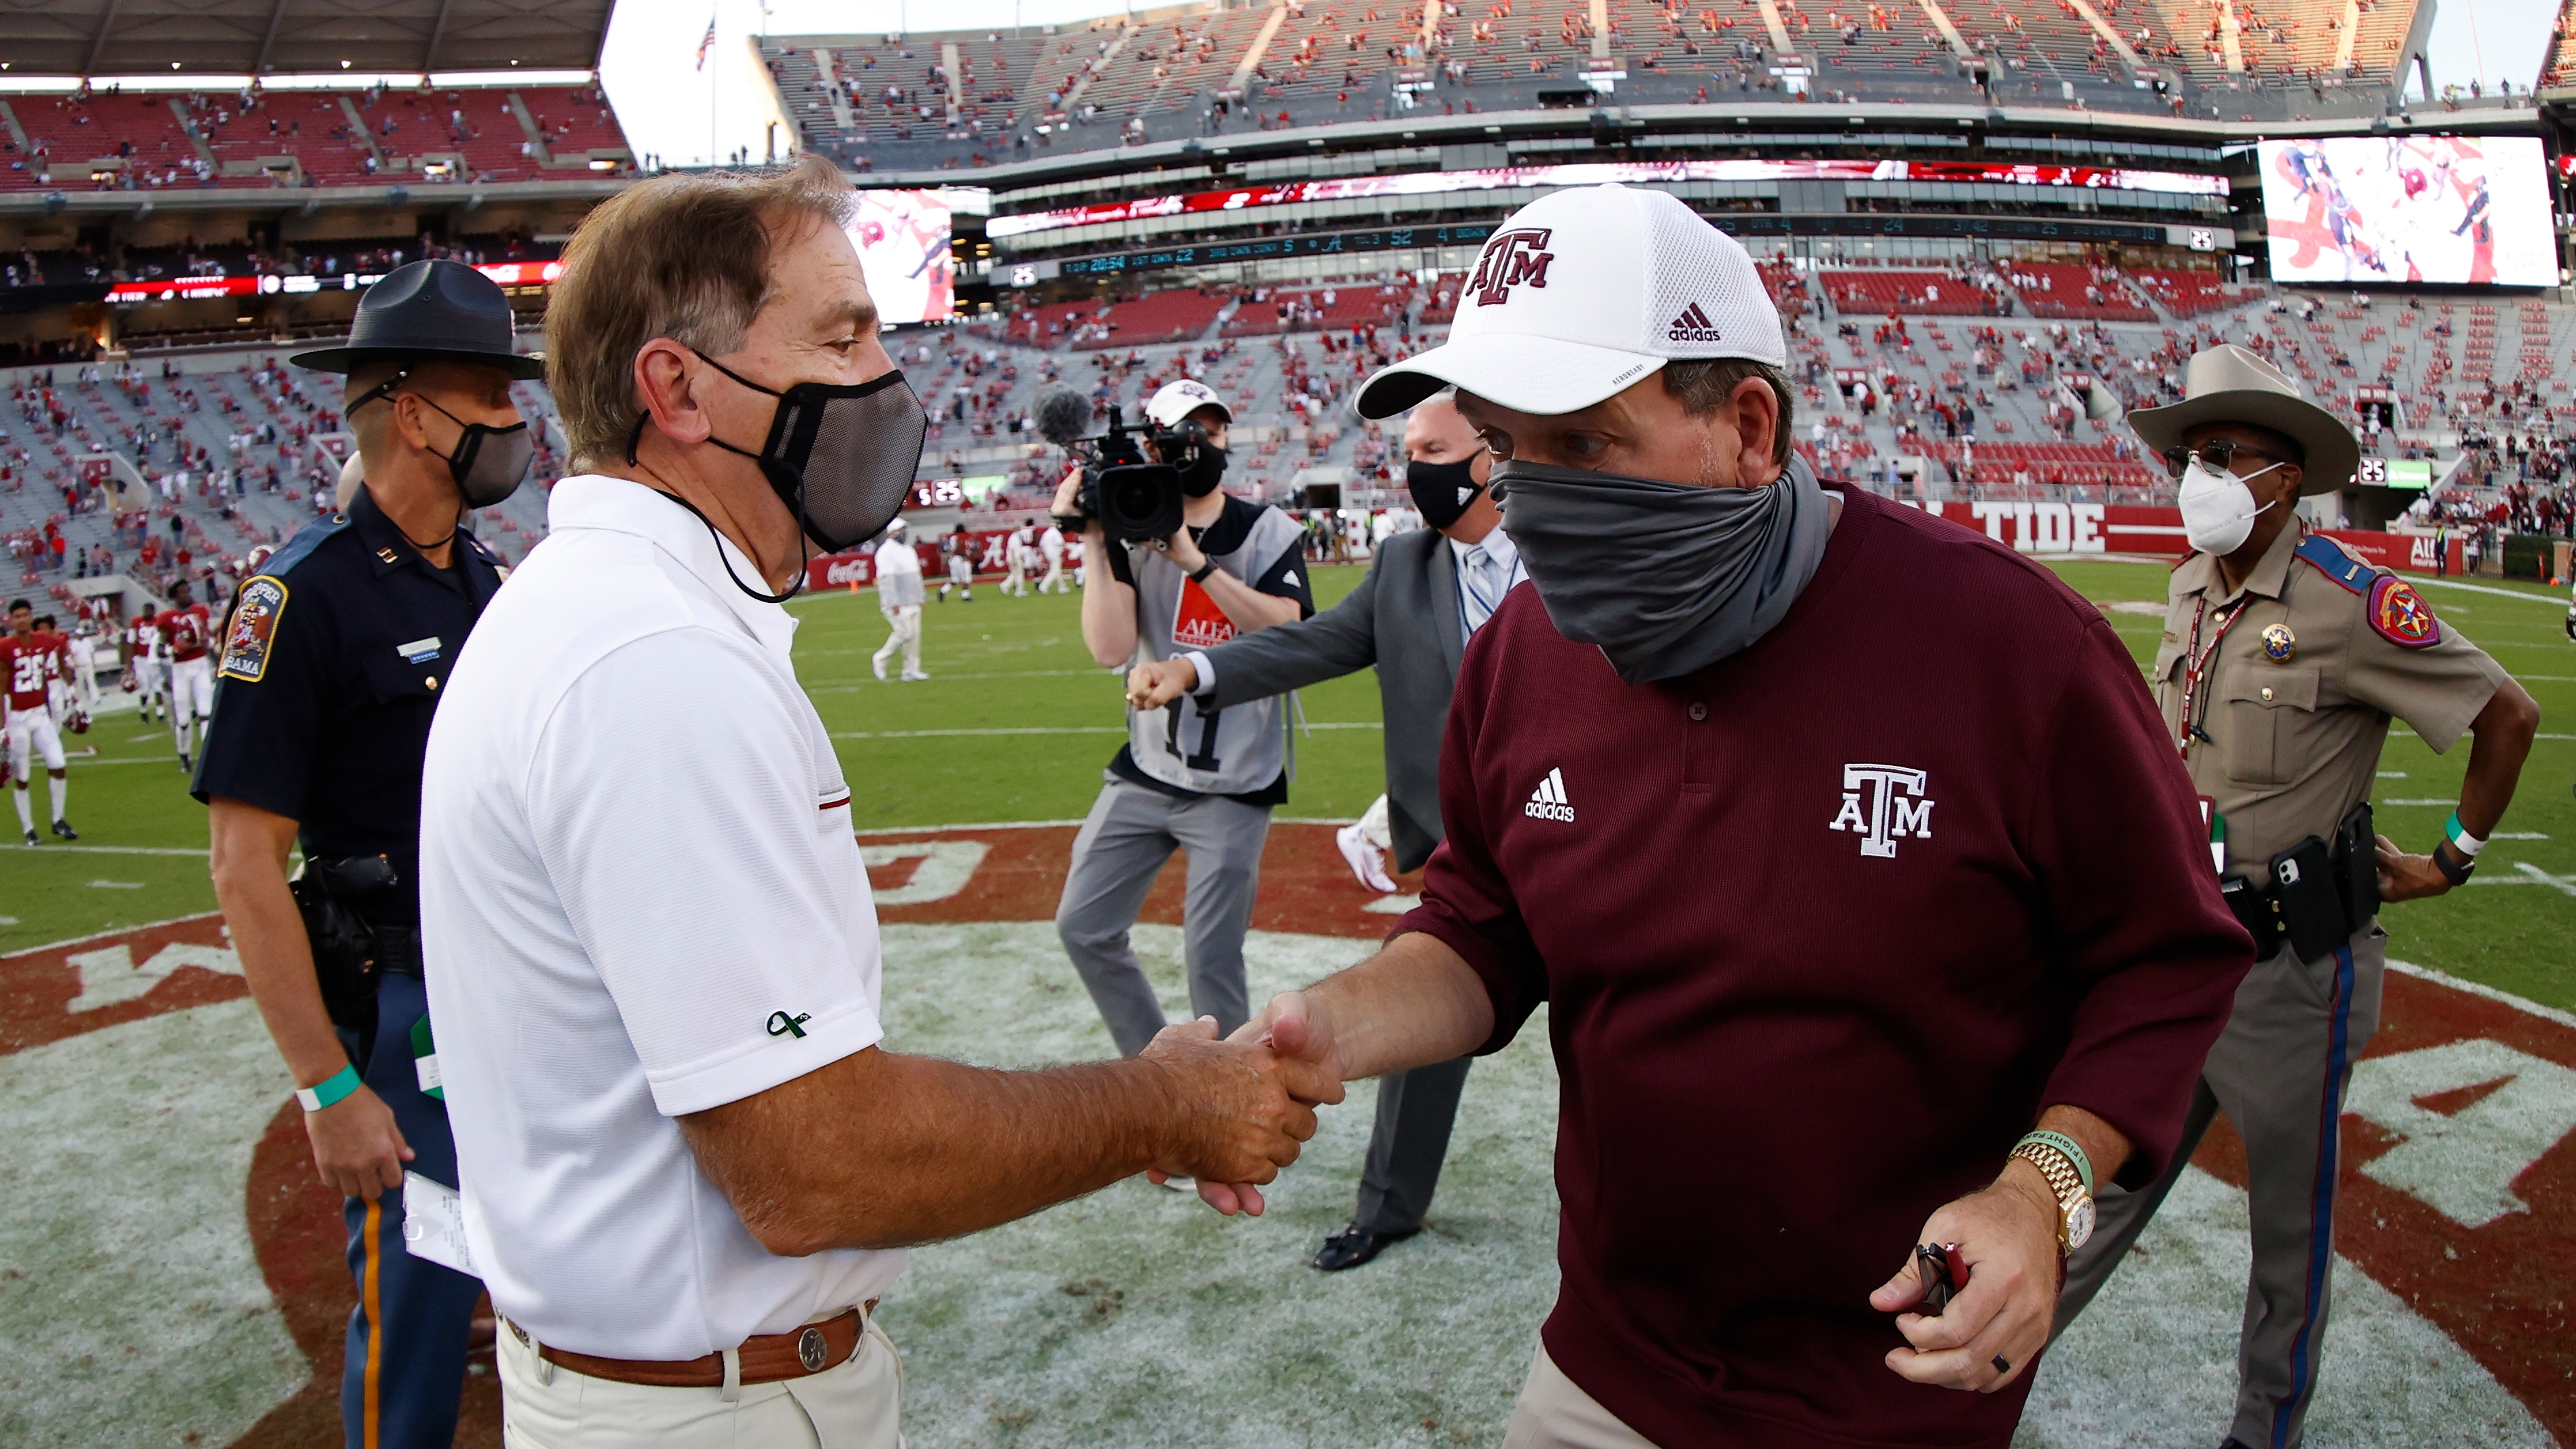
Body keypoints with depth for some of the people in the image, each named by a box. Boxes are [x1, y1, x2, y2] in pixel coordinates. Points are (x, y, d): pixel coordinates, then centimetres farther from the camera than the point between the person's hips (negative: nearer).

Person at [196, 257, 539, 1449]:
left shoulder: (487, 579, 8)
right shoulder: (306, 593, -16)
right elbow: (247, 862, -18)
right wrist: (328, 1089, -20)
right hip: (402, 1004, -7)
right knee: (417, 1306, 4)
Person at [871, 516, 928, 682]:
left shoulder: (909, 550, 17)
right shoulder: (886, 551, -11)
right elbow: (886, 578, -17)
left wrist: (920, 598, 21)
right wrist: (894, 603, -22)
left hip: (912, 603, 9)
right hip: (897, 604, -9)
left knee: (915, 634, 5)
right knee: (904, 632, -13)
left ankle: (912, 670, 10)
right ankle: (880, 659, 4)